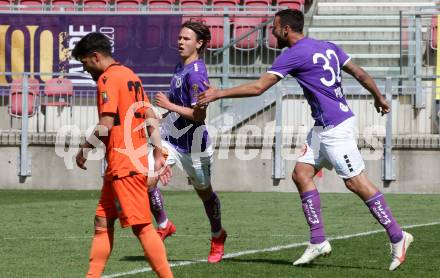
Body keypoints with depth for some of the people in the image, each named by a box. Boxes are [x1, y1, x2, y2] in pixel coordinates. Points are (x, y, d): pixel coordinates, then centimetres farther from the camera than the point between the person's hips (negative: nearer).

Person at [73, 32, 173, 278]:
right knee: (103, 223, 13)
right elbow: (152, 118, 17)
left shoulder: (108, 79, -11)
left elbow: (107, 124, -18)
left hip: (124, 165, -10)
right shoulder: (130, 76, 18)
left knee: (142, 226, -9)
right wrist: (158, 155, 17)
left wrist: (85, 149, -5)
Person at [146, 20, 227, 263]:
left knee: (204, 192, 12)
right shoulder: (181, 65, 6)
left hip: (192, 144, -7)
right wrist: (166, 118, 24)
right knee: (148, 181, -9)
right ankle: (164, 226, 12)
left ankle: (217, 237, 34)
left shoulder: (196, 74, -22)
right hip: (170, 137, 7)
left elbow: (199, 115, -26)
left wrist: (170, 106, -26)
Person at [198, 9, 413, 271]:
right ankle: (318, 242, 7)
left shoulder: (294, 54, -13)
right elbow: (360, 74, 14)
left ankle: (398, 237, -1)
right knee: (302, 173, 7)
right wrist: (379, 97, 30)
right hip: (323, 127, 9)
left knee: (356, 182, -6)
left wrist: (218, 94, -8)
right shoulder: (327, 47, 11)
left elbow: (258, 87, -14)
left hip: (336, 127, -9)